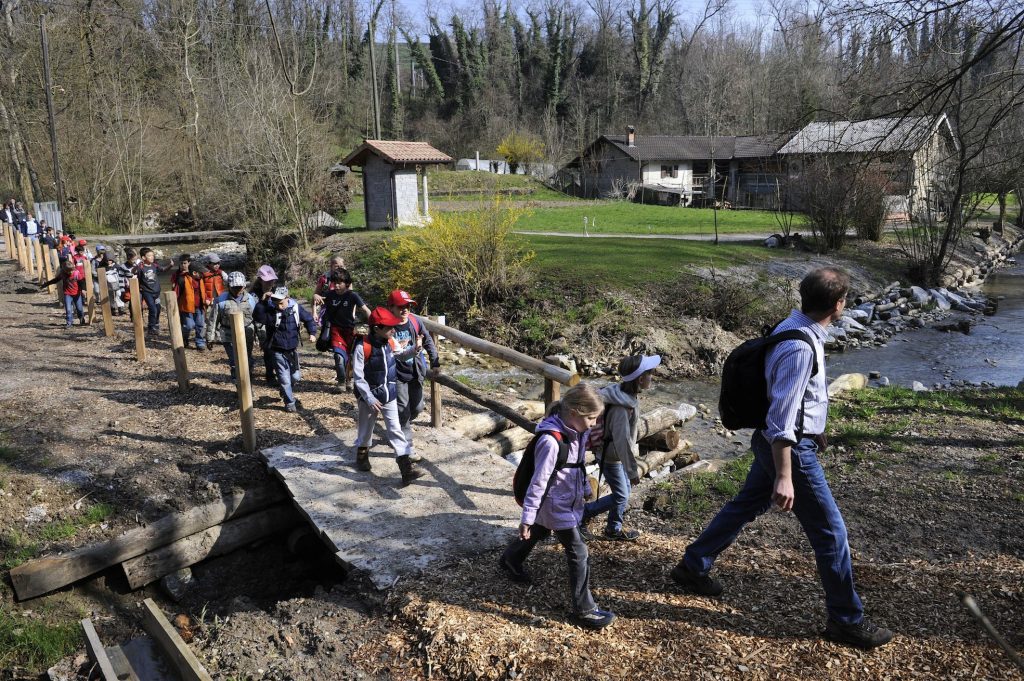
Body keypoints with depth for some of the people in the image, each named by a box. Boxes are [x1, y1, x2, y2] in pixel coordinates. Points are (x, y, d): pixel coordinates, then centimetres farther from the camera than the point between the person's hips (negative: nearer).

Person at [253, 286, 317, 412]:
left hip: (292, 350, 3)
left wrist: (312, 333, -10)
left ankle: (284, 390, 45)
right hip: (277, 351, -3)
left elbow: (308, 319, 5)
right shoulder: (270, 309, -14)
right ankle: (290, 403, 18)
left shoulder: (296, 308, -7)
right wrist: (263, 301, -35)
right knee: (285, 379, 0)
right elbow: (256, 317, -32)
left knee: (296, 376, 14)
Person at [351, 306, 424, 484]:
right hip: (369, 396, -4)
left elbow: (400, 355, 15)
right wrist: (370, 398, -21)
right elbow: (358, 376, -19)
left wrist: (413, 349, -6)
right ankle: (362, 455, 44)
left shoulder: (391, 342, -5)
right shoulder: (362, 347, -23)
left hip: (390, 394, 4)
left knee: (395, 430, 2)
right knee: (366, 429, 17)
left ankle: (406, 468, 0)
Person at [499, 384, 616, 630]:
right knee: (579, 555, 0)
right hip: (556, 506, -9)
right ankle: (584, 610, 16)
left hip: (569, 500, 9)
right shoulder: (551, 441, -33)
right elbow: (538, 482, -27)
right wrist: (527, 518, -20)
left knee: (538, 534, 30)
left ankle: (510, 561, 56)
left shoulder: (575, 431, -8)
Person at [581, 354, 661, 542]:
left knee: (625, 490, 20)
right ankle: (579, 515, 15)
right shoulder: (622, 406, -33)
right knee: (621, 496, 3)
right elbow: (622, 441, -30)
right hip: (610, 456, -9)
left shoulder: (629, 396, -3)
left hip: (615, 453, 9)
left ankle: (614, 529, 36)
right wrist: (632, 470, -23)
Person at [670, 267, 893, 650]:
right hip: (790, 449, -10)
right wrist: (784, 476, -27)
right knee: (830, 532, 4)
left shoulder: (792, 327, 4)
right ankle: (846, 621, 20)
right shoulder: (801, 348, -27)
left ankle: (692, 566, 35)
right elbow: (782, 416, -28)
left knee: (745, 506, 22)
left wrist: (811, 428, 30)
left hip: (772, 442, 10)